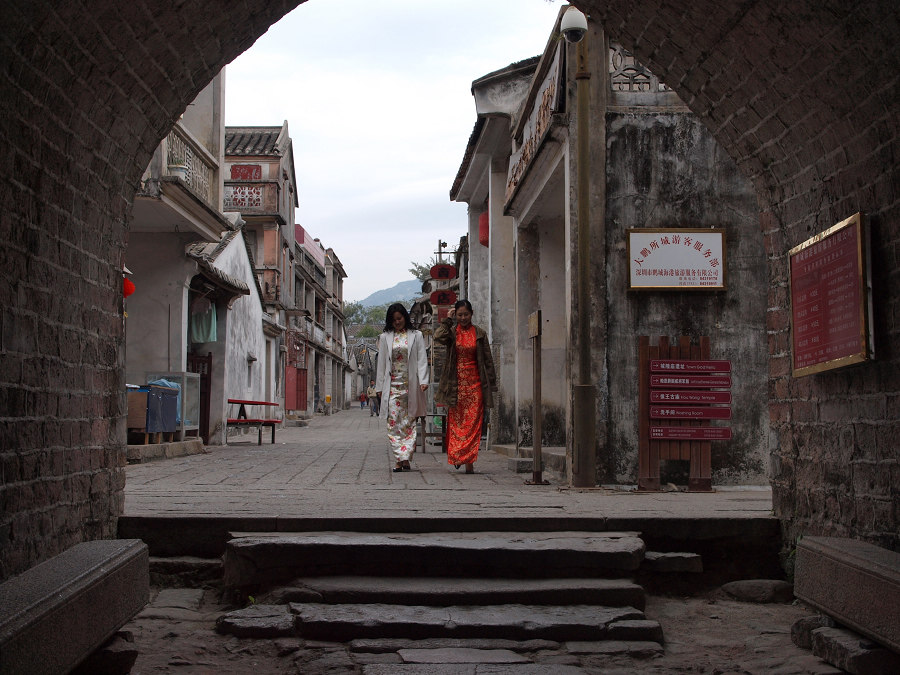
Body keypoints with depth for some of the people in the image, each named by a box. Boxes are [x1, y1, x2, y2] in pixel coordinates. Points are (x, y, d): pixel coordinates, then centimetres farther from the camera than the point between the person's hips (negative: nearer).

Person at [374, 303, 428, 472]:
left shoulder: (416, 336, 8)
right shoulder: (385, 338, 12)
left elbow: (421, 360, 2)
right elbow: (381, 363, 12)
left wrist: (423, 381, -10)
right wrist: (379, 387, 7)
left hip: (410, 385, -1)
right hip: (392, 385, 1)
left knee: (409, 422, -2)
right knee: (393, 422, -6)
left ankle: (405, 458, -3)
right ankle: (400, 459, -7)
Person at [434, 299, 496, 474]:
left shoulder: (479, 334, 6)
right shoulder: (451, 332, 5)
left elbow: (487, 360, 7)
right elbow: (438, 338, -18)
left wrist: (491, 384, 3)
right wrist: (447, 320, -8)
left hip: (474, 383, 0)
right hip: (456, 383, 0)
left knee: (473, 422, -4)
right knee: (456, 422, 1)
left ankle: (469, 461, -3)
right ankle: (457, 457, 12)